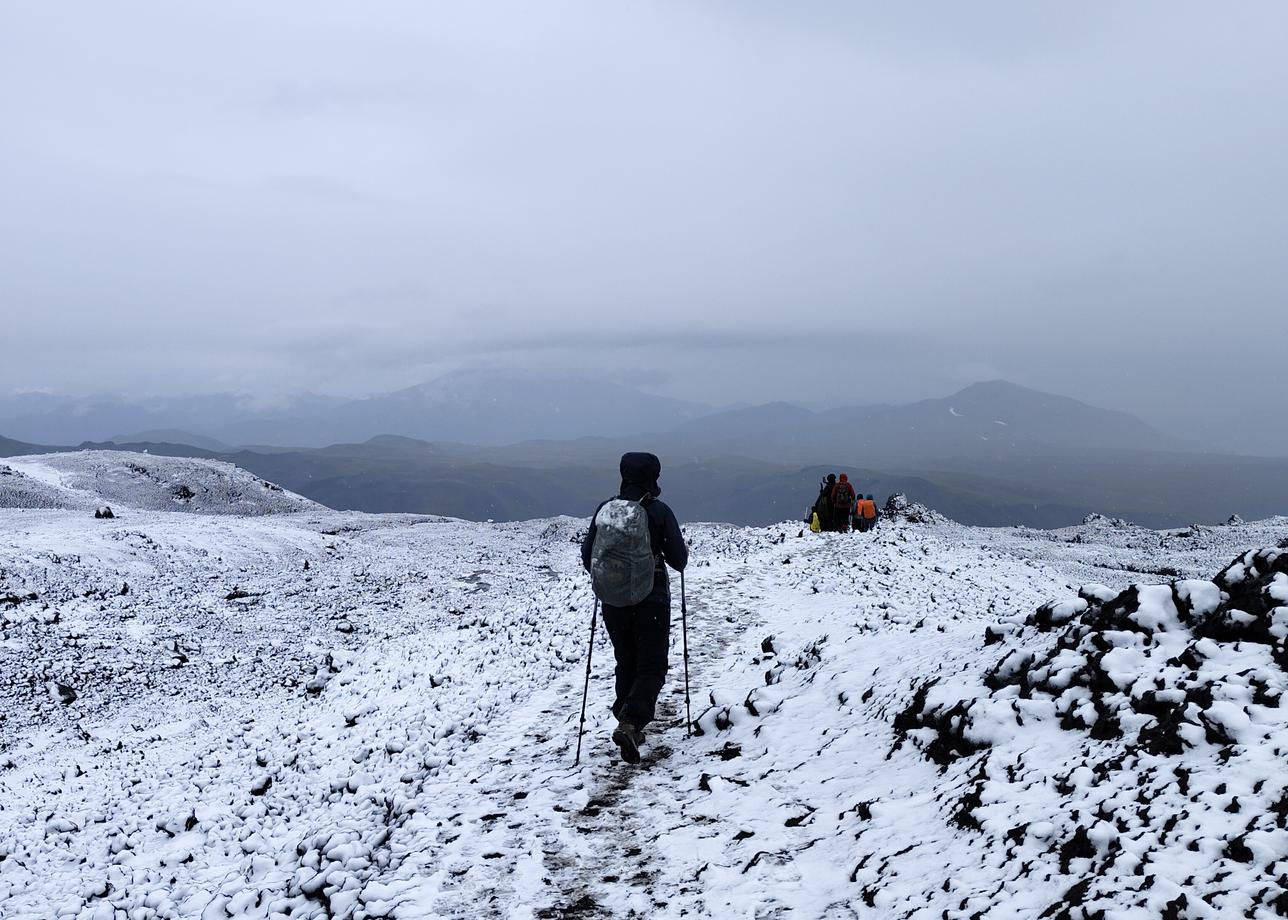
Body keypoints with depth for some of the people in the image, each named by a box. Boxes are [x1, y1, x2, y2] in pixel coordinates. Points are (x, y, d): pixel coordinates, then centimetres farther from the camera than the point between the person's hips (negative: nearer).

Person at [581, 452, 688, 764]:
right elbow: (679, 559, -6)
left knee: (626, 664, 19)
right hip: (652, 601, -4)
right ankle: (629, 723, -17)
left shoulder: (605, 510, -2)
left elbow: (588, 556, 4)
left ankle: (628, 726, 23)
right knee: (652, 667, 3)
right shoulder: (660, 512, -11)